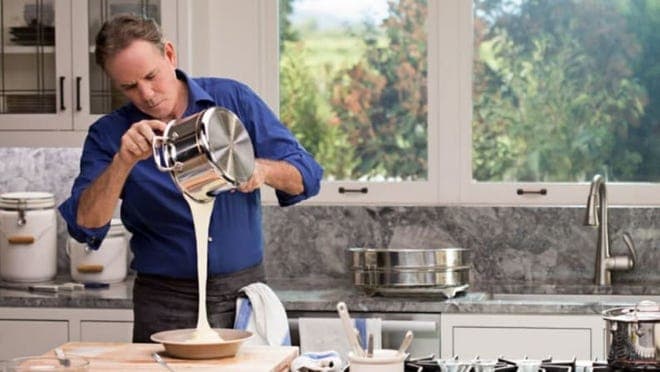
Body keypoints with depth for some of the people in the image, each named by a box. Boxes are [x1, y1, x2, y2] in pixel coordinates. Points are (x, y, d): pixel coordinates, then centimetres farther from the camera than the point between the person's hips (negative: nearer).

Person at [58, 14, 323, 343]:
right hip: (165, 304, -1)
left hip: (244, 292, 1)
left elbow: (307, 176, -2)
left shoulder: (233, 99, -1)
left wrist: (264, 169, -23)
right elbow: (85, 225, -15)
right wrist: (123, 161, -28)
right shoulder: (109, 135, -3)